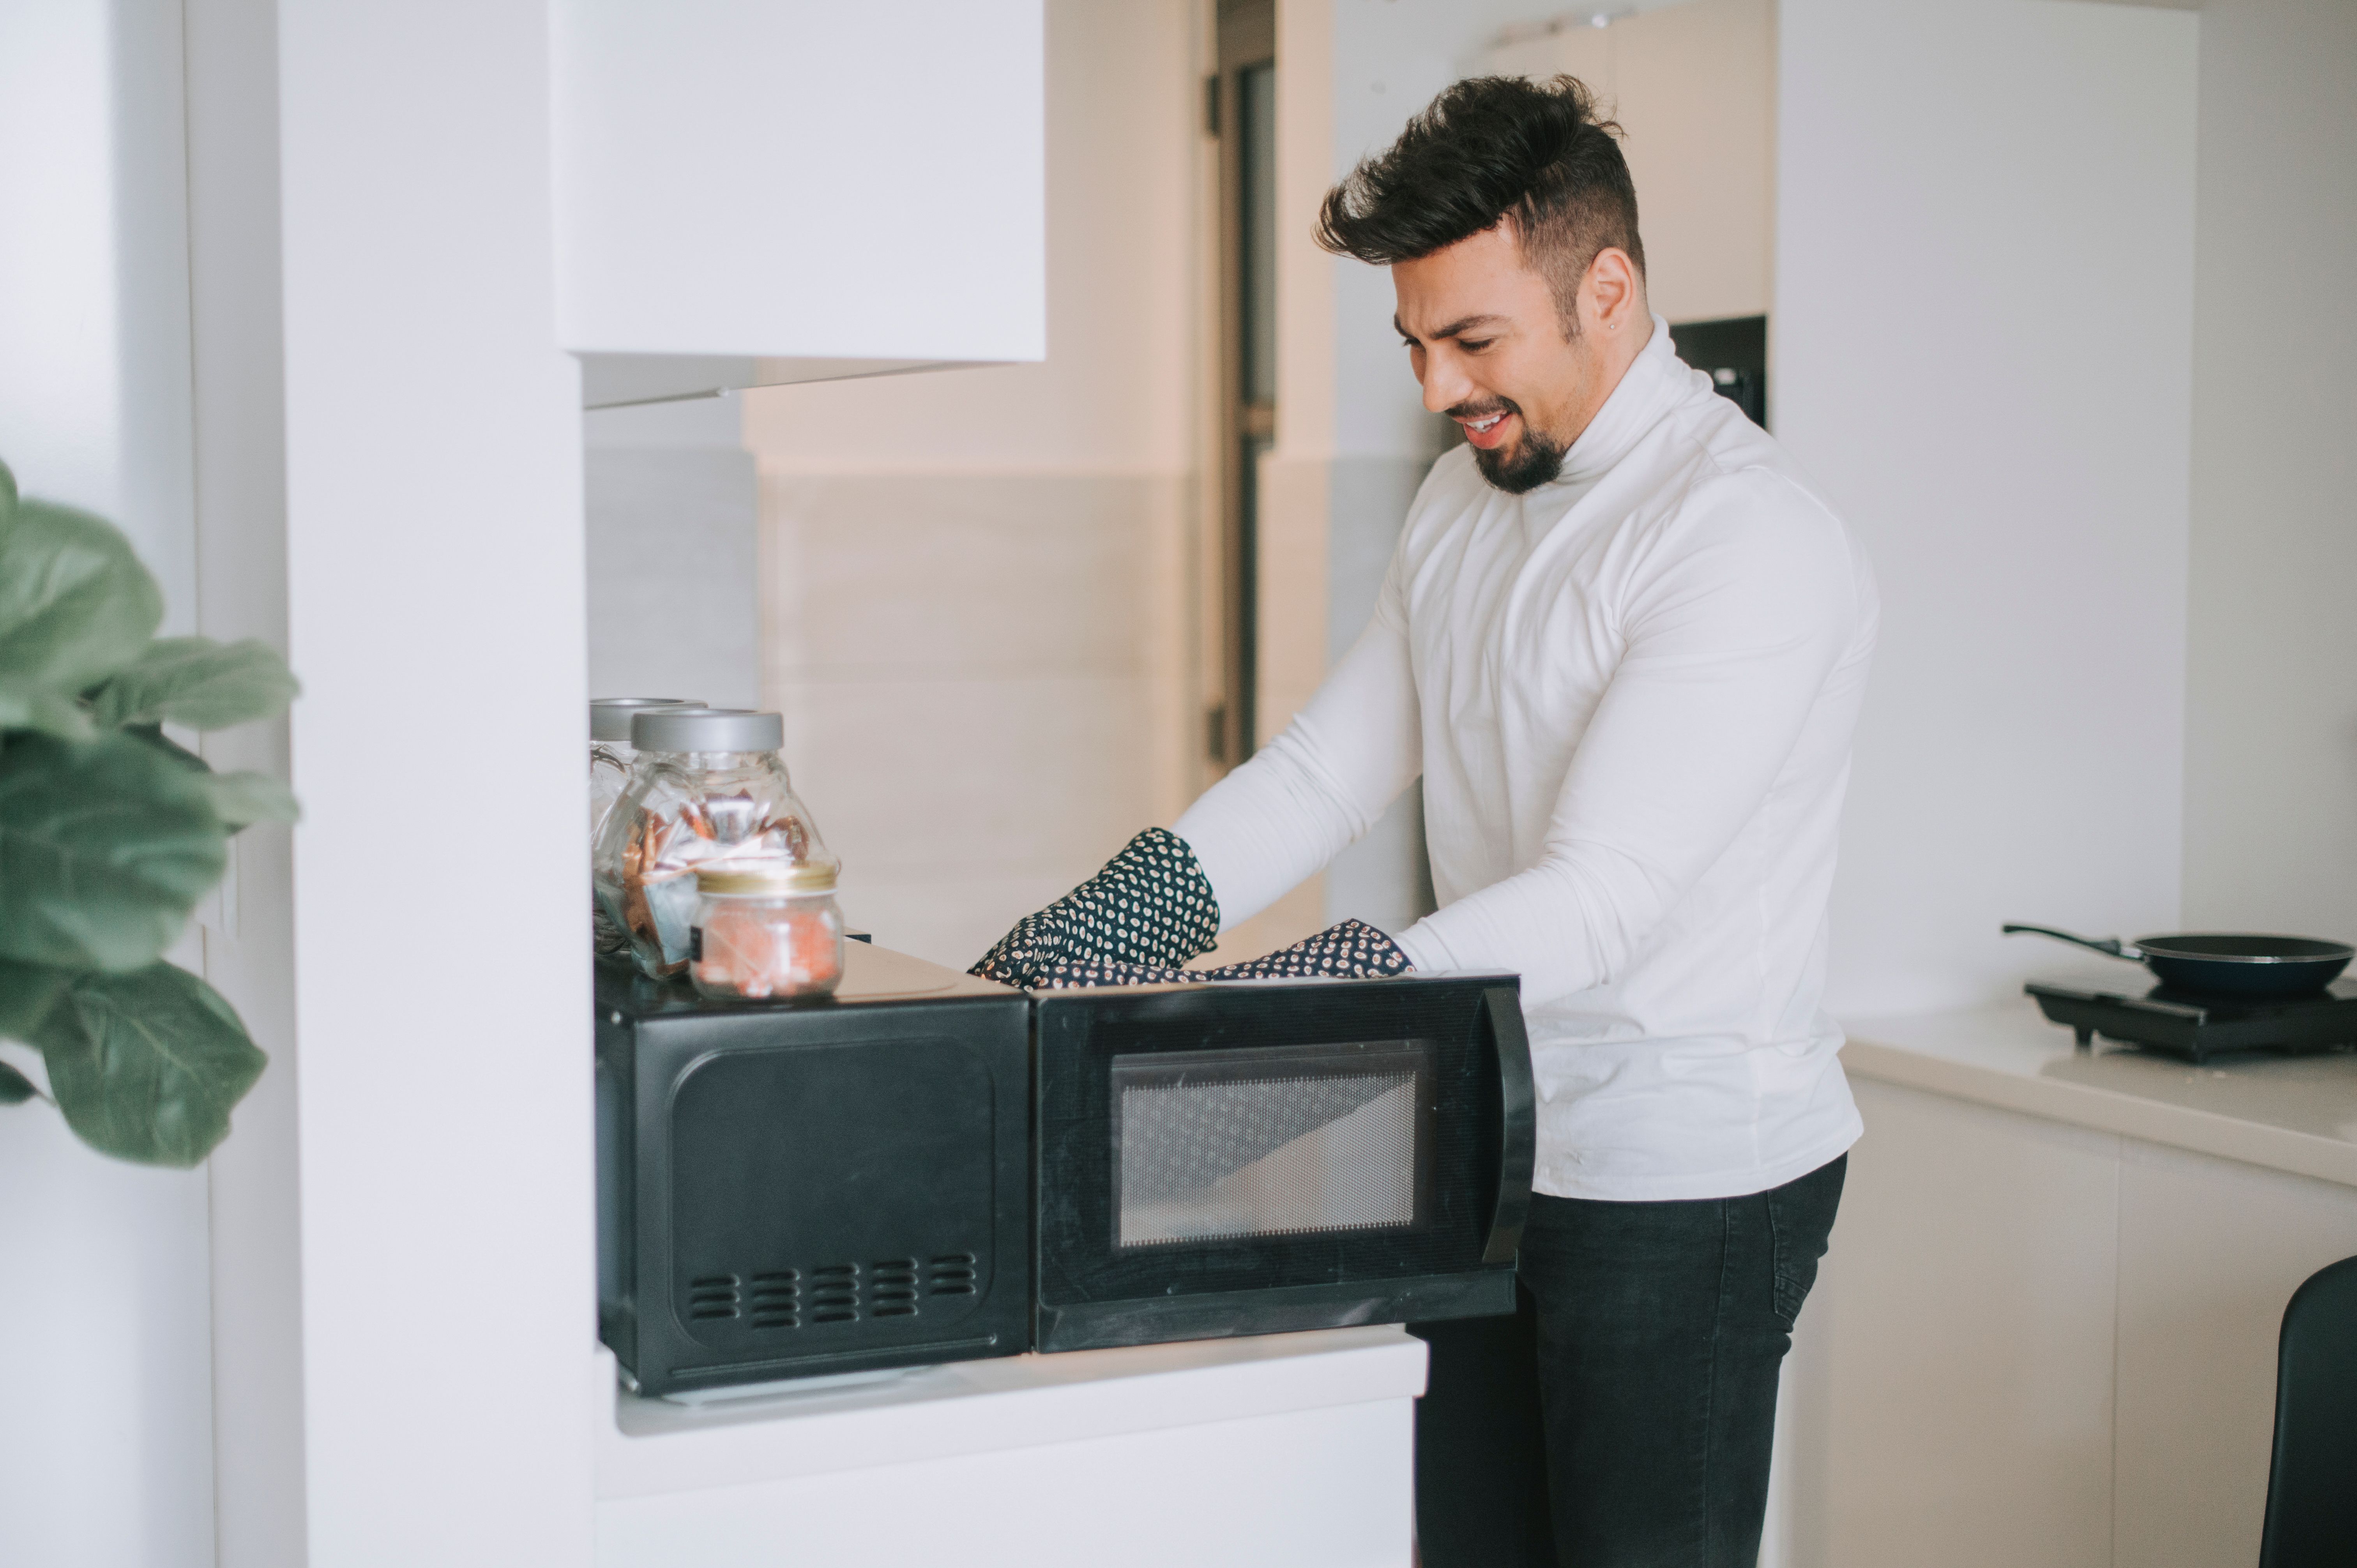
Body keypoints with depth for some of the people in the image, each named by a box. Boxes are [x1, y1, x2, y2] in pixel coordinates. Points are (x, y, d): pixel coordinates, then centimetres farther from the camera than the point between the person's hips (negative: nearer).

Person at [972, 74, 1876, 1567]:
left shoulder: (1753, 534, -20)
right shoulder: (1465, 501, 9)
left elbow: (1601, 898, -28)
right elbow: (1325, 769, 8)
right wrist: (1055, 958, -4)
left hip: (1686, 1178, -8)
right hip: (1496, 1150, 8)